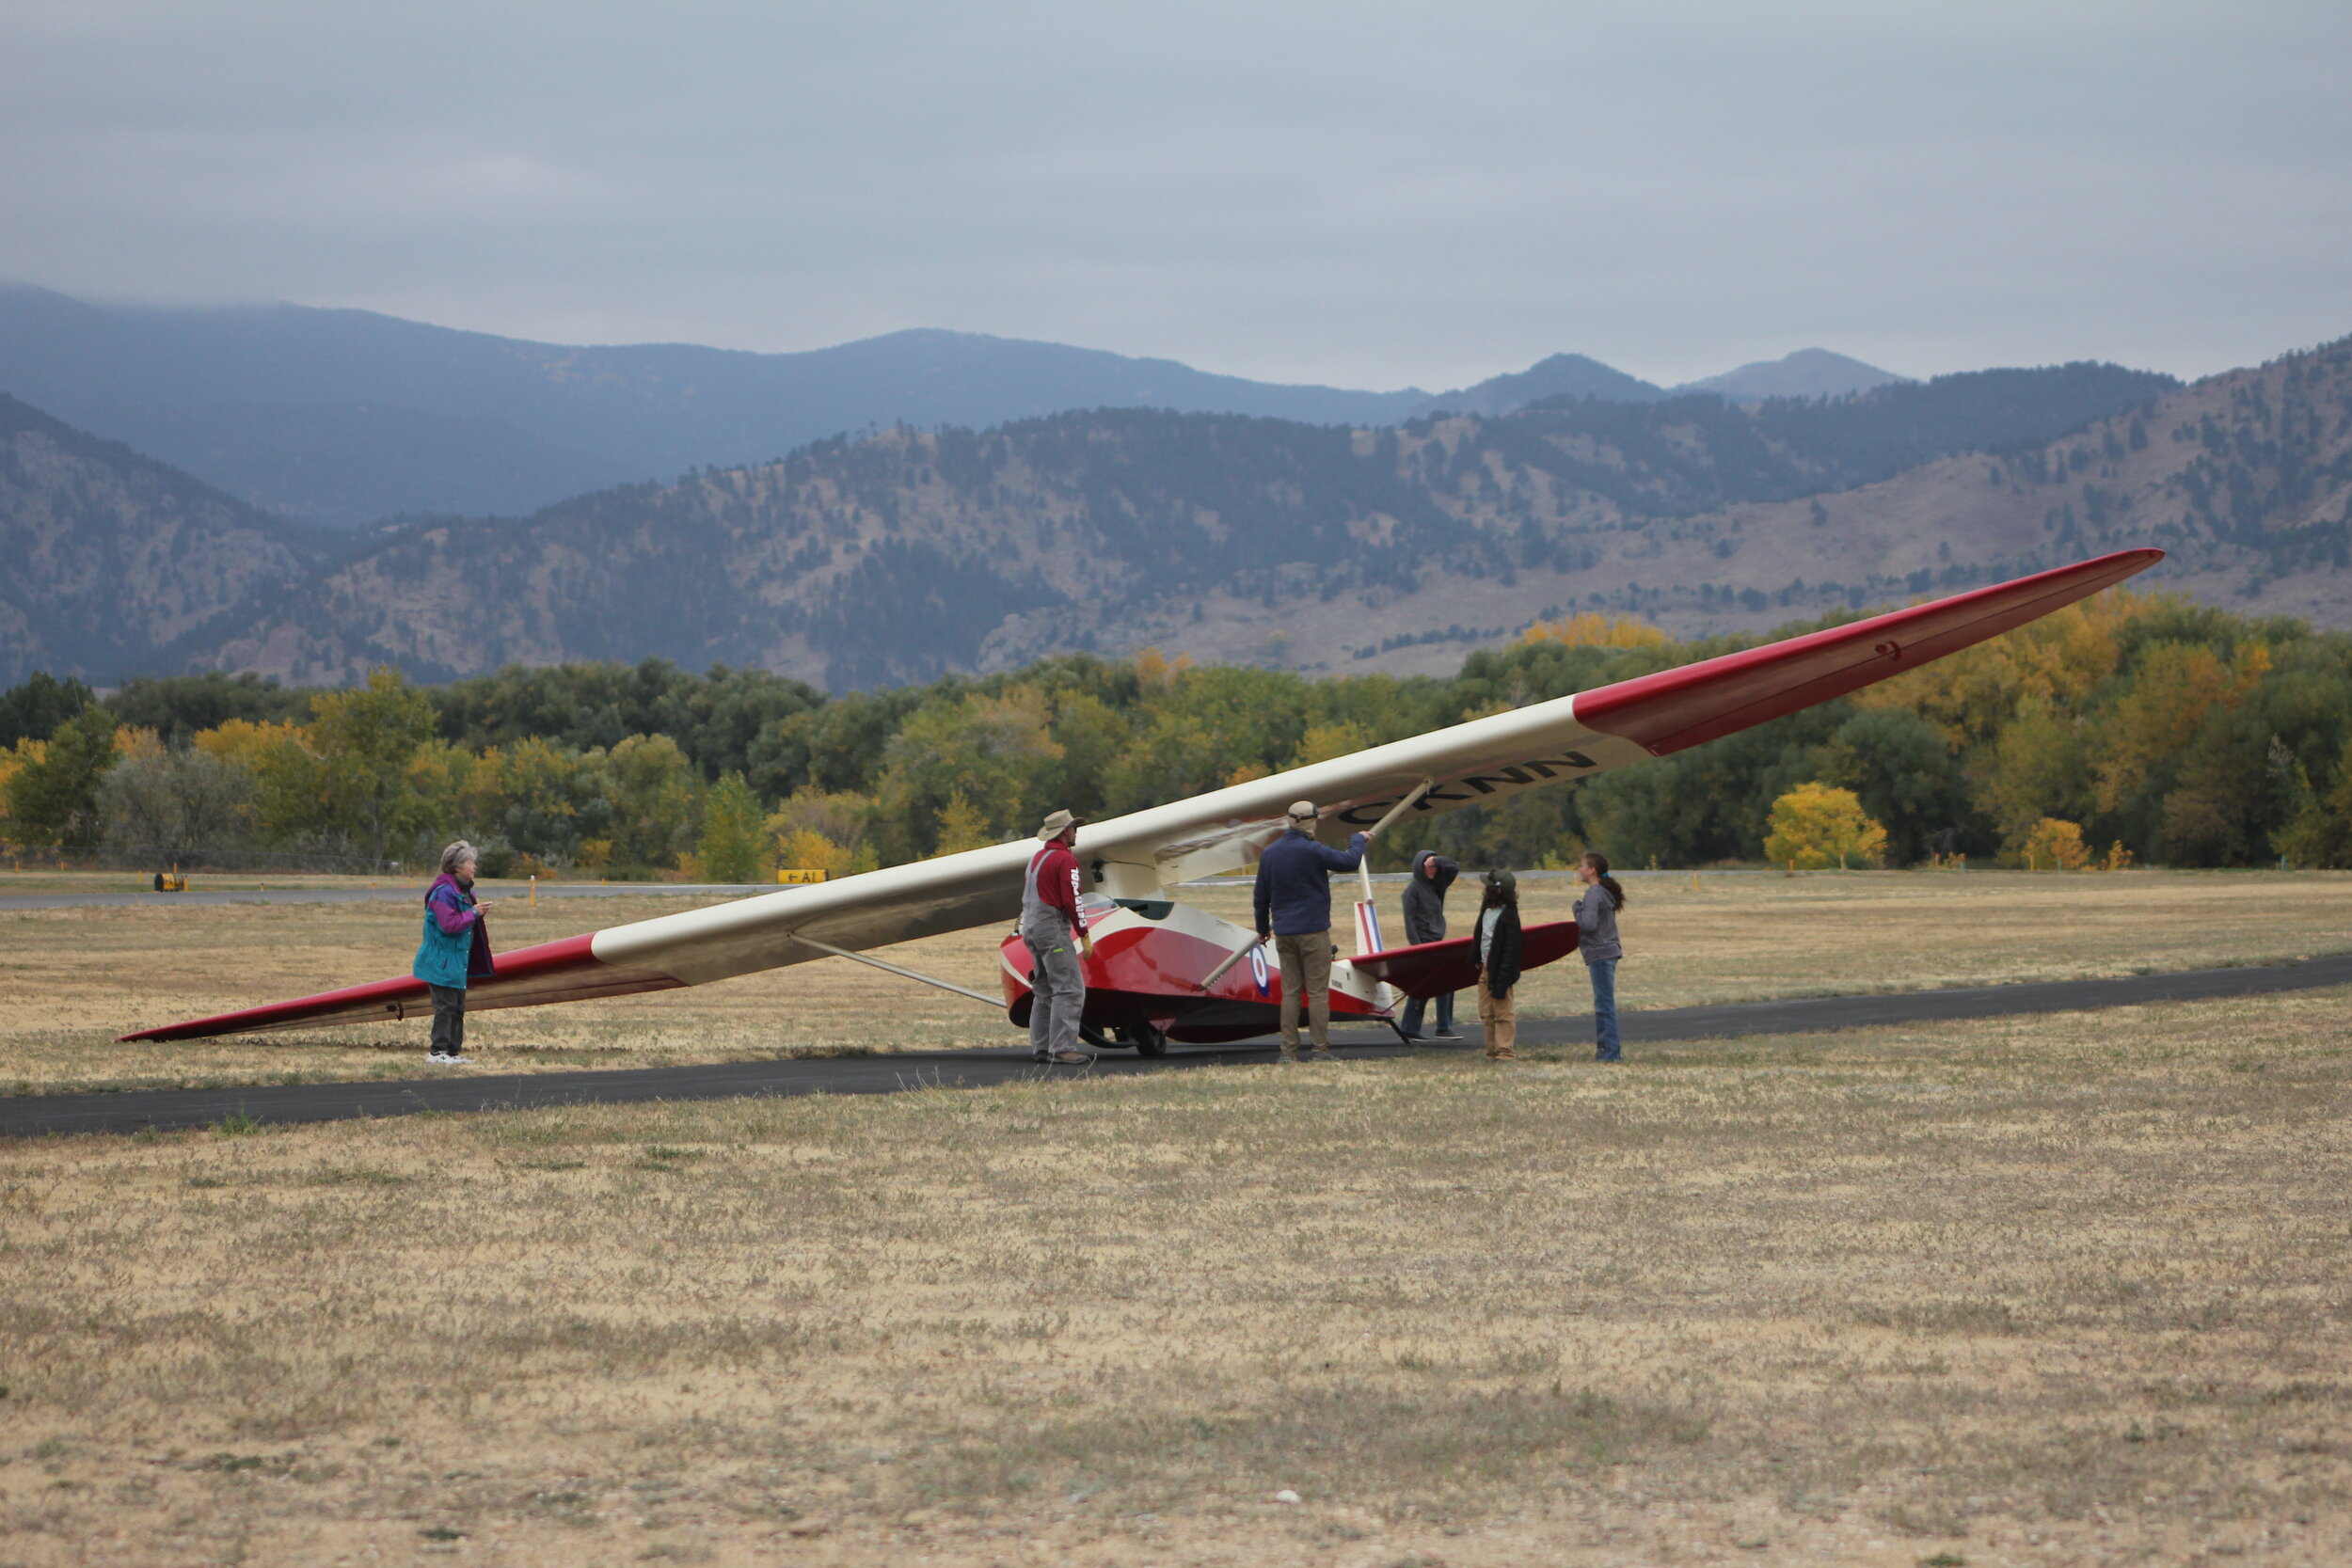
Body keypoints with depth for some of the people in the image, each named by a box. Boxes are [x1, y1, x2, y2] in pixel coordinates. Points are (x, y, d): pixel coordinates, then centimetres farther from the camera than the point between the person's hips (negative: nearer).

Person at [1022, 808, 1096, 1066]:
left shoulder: (1036, 858, 16)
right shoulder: (1065, 860, -12)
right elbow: (1072, 900, -17)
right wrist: (1084, 936, -12)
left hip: (1031, 928, 10)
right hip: (1053, 929, -10)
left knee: (1044, 991, 14)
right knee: (1069, 989, -11)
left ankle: (1041, 1047, 13)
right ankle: (1062, 1049, -17)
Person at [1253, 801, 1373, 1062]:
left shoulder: (1269, 853, 6)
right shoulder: (1312, 851, -14)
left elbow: (1262, 895, 14)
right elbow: (1350, 861, -4)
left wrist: (1263, 927, 26)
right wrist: (1359, 840, 16)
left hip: (1283, 933, 6)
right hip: (1313, 931, -6)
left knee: (1290, 992, 8)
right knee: (1317, 992, -2)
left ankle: (1289, 1051, 3)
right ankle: (1321, 1050, -3)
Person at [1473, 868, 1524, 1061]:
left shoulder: (1508, 916, -16)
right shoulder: (1486, 911, 10)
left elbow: (1510, 951, -18)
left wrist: (1501, 981, -21)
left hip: (1500, 970, -9)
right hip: (1485, 969, 9)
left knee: (1503, 1013, -5)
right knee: (1486, 1015, 11)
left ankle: (1506, 1052, -2)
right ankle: (1492, 1052, 17)